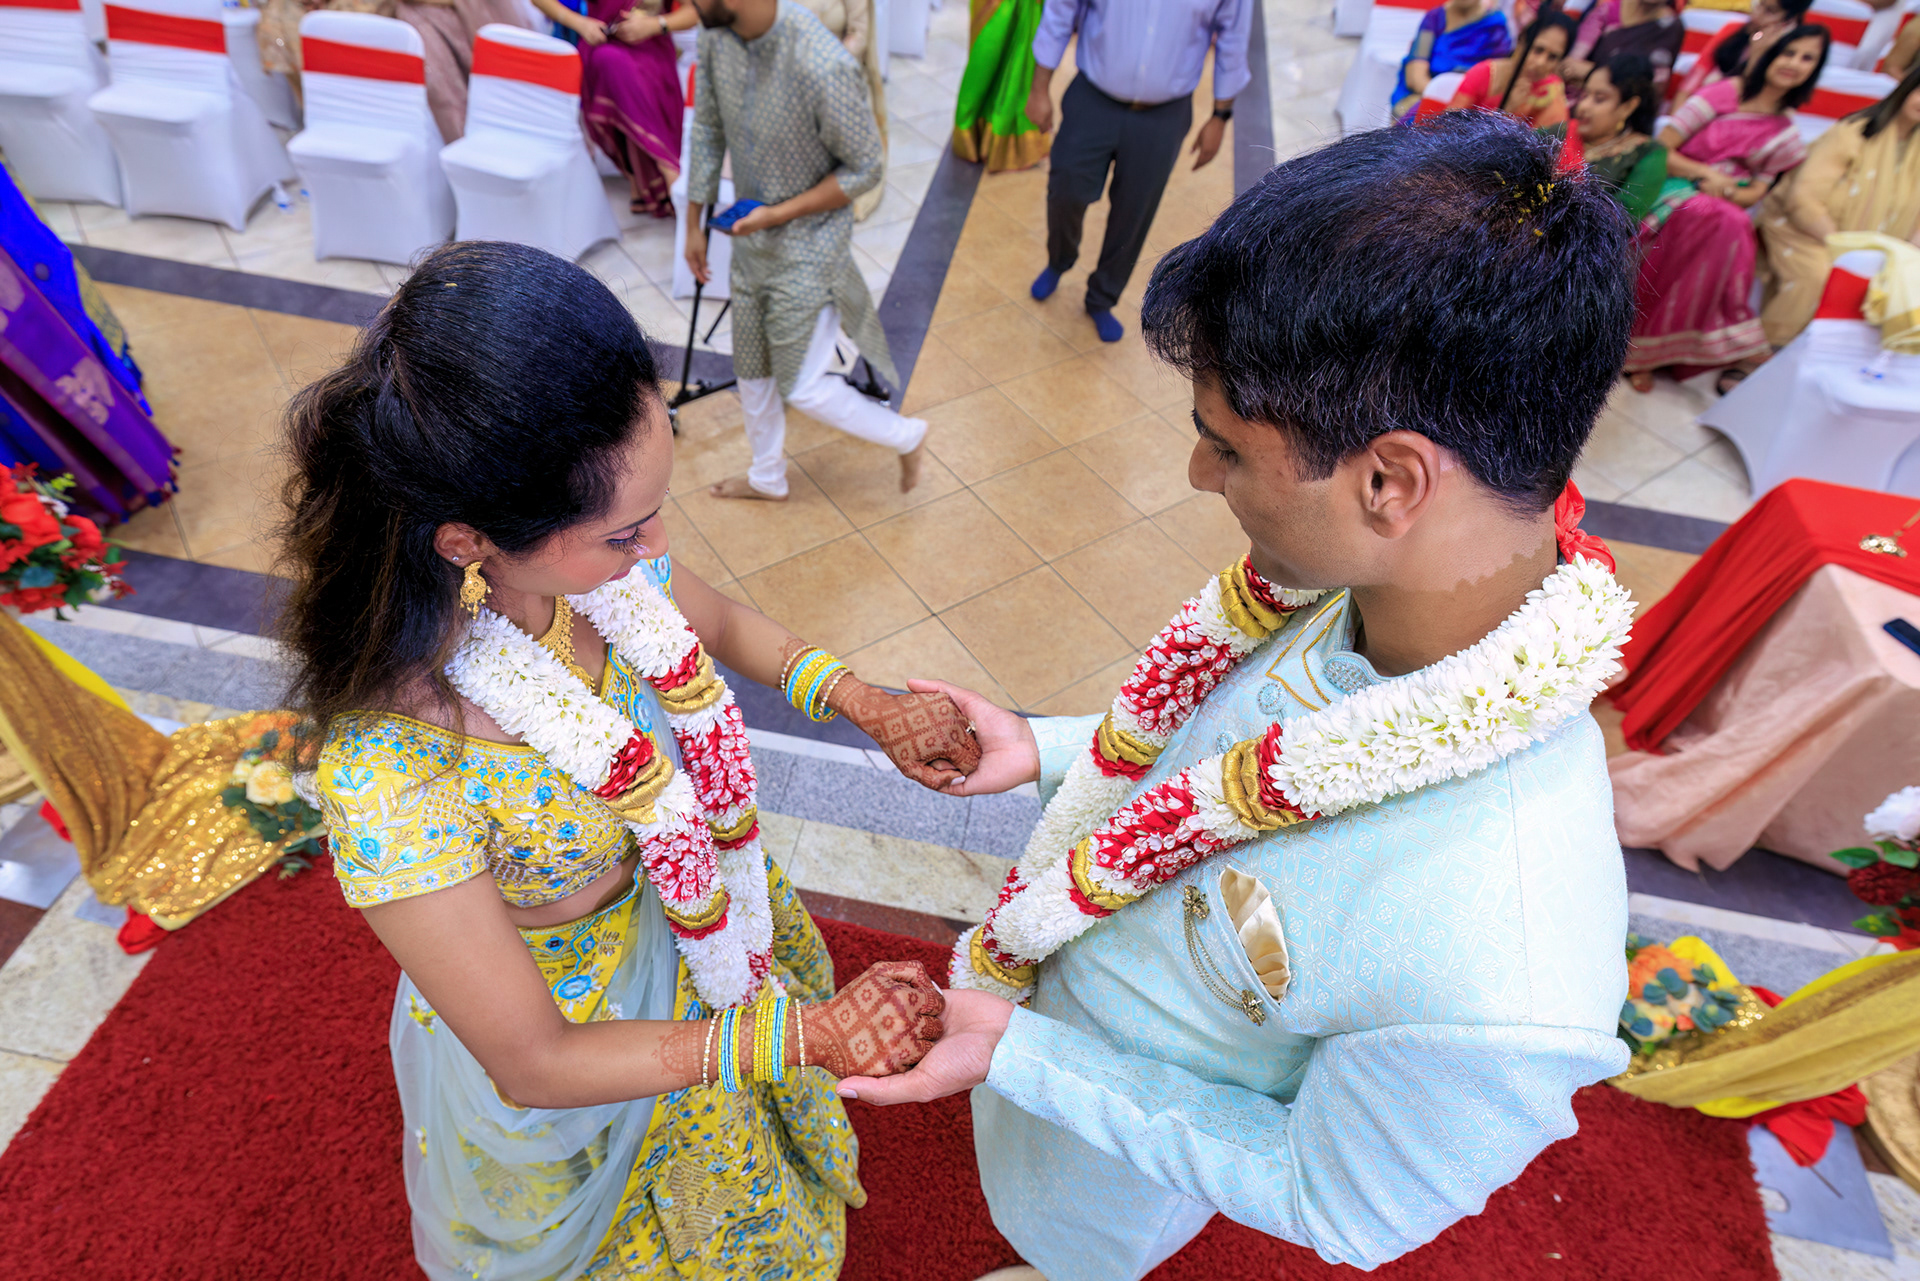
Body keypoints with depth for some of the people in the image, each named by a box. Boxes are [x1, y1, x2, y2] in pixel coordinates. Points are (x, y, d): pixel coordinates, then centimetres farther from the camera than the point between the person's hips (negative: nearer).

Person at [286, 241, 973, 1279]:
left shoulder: (589, 553, -26)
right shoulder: (392, 780, -41)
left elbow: (718, 626, -2)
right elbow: (531, 1067, -27)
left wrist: (867, 707, -15)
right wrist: (803, 1034, -29)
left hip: (688, 911, 5)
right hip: (580, 1031, -4)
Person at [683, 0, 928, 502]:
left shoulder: (824, 67, -31)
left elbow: (866, 169, -18)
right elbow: (707, 131, 5)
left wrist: (780, 213, -21)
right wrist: (694, 223, 11)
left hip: (807, 249, -7)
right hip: (750, 240, 7)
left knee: (803, 388, -1)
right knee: (751, 370, 19)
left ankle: (906, 436, 24)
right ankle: (767, 478, 44)